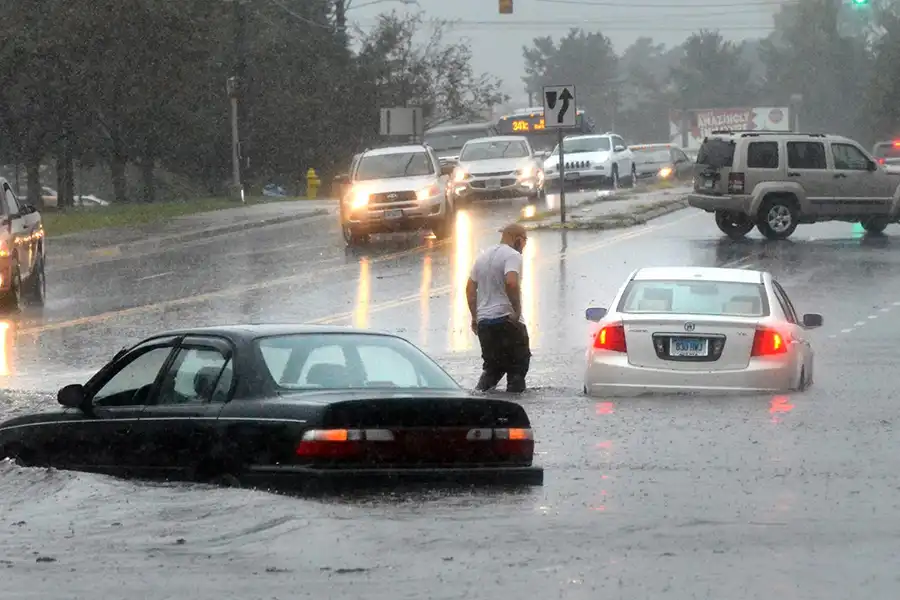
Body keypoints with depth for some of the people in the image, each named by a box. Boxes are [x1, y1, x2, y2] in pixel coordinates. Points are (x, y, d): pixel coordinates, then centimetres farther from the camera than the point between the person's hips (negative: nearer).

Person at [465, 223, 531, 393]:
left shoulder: (483, 256, 17)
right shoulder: (512, 255, -9)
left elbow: (470, 288, 19)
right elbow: (511, 282, -26)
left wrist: (474, 316, 23)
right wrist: (517, 310, -18)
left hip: (484, 322, 7)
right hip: (506, 320, -7)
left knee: (492, 366, 16)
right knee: (518, 365, 3)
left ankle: (480, 393, -3)